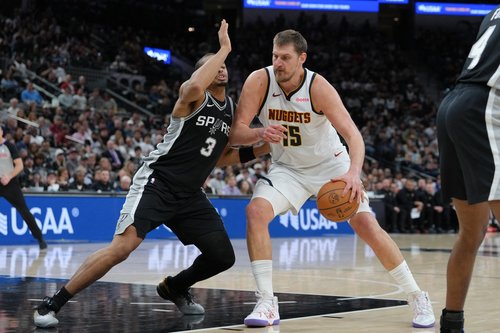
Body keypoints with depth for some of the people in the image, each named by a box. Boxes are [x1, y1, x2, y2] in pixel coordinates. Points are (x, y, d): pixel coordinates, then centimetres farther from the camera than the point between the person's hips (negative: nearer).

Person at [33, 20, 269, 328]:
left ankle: (174, 288, 34)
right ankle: (51, 304, -16)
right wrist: (224, 48, -27)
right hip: (158, 183, -8)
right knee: (124, 245, -24)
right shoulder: (194, 97, -10)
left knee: (223, 257, 4)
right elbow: (194, 87, -37)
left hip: (190, 193, 8)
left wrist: (260, 149, 10)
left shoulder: (232, 109, 13)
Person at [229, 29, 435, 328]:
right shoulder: (259, 82, -19)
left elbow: (353, 135, -30)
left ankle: (417, 297, 8)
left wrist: (353, 173, -49)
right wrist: (260, 133, -43)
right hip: (288, 168, 2)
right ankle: (267, 303, -17)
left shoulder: (319, 87, -25)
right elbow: (235, 134, -20)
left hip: (330, 164, -2)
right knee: (255, 212, -23)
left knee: (367, 225, -9)